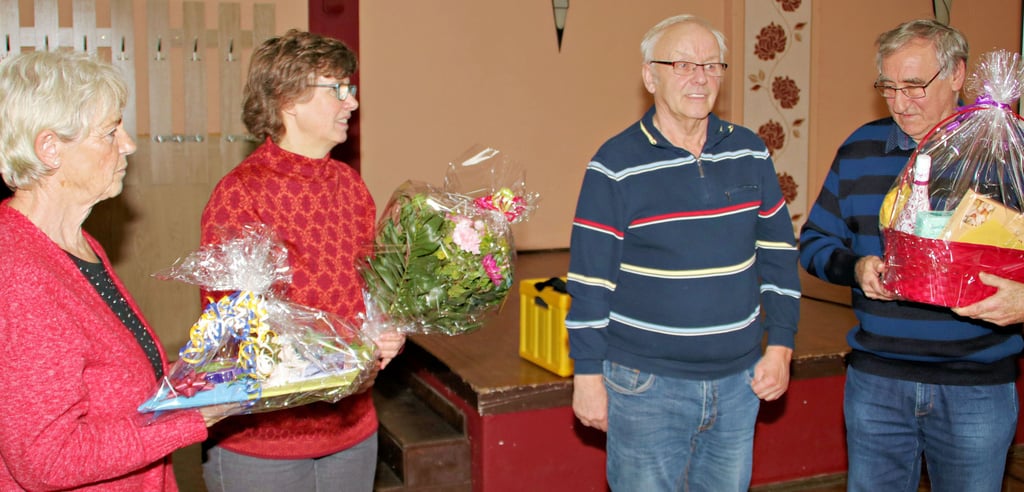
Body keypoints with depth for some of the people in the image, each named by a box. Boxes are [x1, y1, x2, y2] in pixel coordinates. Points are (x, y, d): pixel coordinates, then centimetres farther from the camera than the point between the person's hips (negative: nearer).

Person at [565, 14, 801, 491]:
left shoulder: (750, 152, 4)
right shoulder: (615, 164, -9)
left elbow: (777, 253, 11)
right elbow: (590, 279, -8)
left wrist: (780, 346, 6)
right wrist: (587, 374, -8)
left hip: (739, 380, 5)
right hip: (645, 383, -4)